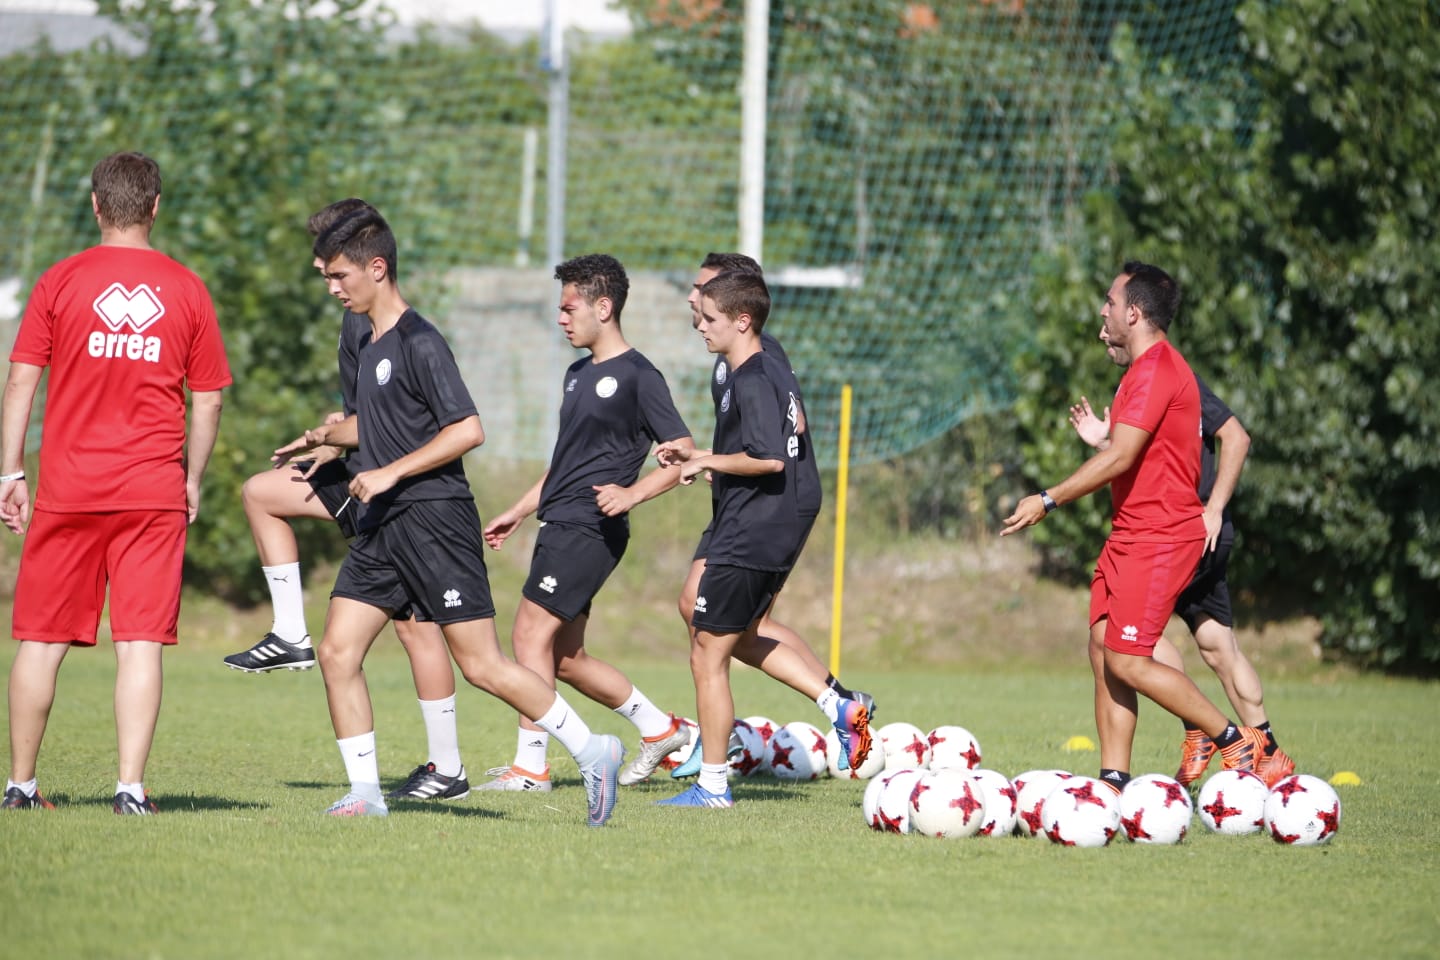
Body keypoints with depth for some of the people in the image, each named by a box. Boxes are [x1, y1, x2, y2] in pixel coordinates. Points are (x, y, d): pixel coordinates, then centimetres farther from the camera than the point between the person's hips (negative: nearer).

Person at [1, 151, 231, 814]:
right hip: (153, 493, 0)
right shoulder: (187, 290, 3)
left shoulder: (60, 282, 0)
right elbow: (206, 401, 7)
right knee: (141, 642, -1)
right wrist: (192, 481, 17)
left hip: (68, 487, 0)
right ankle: (131, 786, -9)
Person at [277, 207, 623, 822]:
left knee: (480, 664, -9)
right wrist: (326, 436, 17)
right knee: (337, 653, -1)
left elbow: (467, 430, -18)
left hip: (435, 519, -9)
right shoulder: (370, 344, 16)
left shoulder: (419, 343, -12)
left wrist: (390, 473, -19)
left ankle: (592, 752, 2)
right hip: (382, 526, 9)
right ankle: (365, 791, 4)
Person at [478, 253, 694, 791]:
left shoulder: (638, 376, -9)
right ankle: (660, 728, 22)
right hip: (561, 525, 9)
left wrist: (633, 493, -24)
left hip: (589, 529, -9)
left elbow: (683, 455, -11)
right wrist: (518, 513, 26)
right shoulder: (579, 375, 18)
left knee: (531, 635, -12)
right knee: (565, 656, 10)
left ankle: (530, 767, -9)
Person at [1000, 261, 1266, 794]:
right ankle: (1114, 782, 5)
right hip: (1131, 534, 11)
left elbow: (1120, 457, -22)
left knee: (1127, 662, -11)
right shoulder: (1147, 367, 17)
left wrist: (1048, 501, -18)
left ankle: (1236, 742, -2)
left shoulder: (1156, 370, -16)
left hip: (1157, 539, -11)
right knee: (1103, 652, 5)